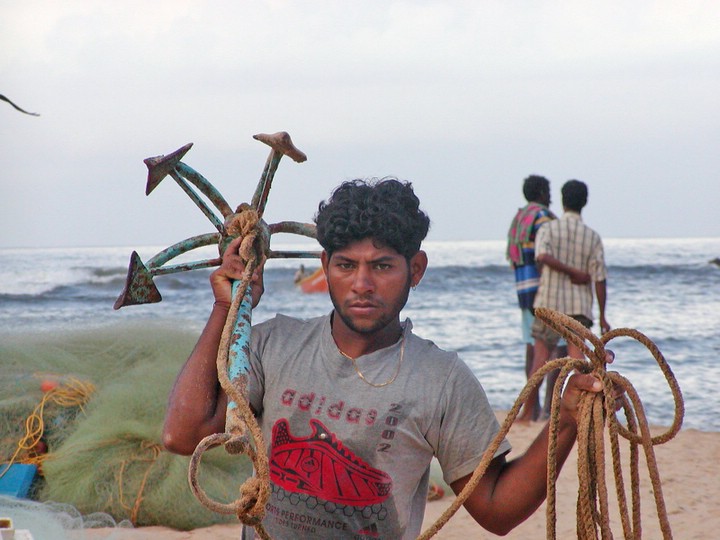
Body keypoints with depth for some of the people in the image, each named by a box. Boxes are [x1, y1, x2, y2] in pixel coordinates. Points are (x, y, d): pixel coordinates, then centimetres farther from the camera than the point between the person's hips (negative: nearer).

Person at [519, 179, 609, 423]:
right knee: (576, 353, 0)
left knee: (541, 353, 7)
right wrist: (602, 316, 5)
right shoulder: (593, 237, 2)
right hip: (580, 305, 1)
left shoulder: (548, 229, -1)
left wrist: (572, 272, -13)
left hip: (550, 302, -1)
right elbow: (599, 278, 0)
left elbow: (542, 256, -23)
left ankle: (528, 411, 9)